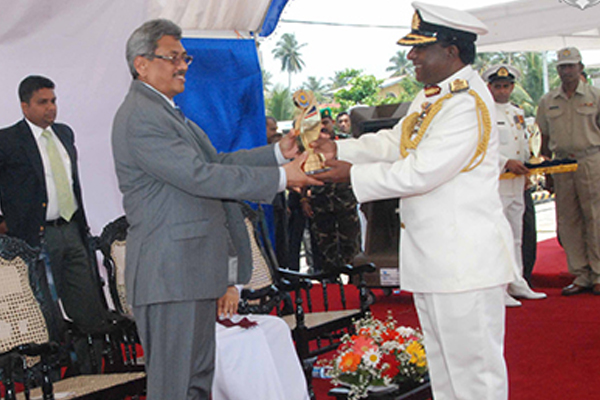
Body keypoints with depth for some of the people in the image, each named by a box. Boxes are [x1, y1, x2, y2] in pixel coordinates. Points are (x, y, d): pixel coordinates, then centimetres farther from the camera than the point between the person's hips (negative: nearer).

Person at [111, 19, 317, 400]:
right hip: (170, 272, -11)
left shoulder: (166, 112, 19)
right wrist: (281, 178, -19)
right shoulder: (140, 118, -15)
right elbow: (199, 176, -22)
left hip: (193, 267, 11)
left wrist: (278, 152, 6)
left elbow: (215, 161, 17)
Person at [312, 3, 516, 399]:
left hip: (464, 258, -10)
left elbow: (420, 172, -23)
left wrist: (353, 174, -15)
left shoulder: (468, 103, -19)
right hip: (432, 257, 10)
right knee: (442, 365, 20)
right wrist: (339, 150, 4)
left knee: (474, 367, 0)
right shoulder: (432, 96, 14)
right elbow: (393, 142, 17)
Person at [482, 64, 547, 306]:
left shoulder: (518, 113, 19)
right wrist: (506, 163, -20)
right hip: (494, 183, -8)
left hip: (516, 184, 8)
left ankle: (517, 284, 23)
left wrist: (525, 171, 17)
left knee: (516, 236, 14)